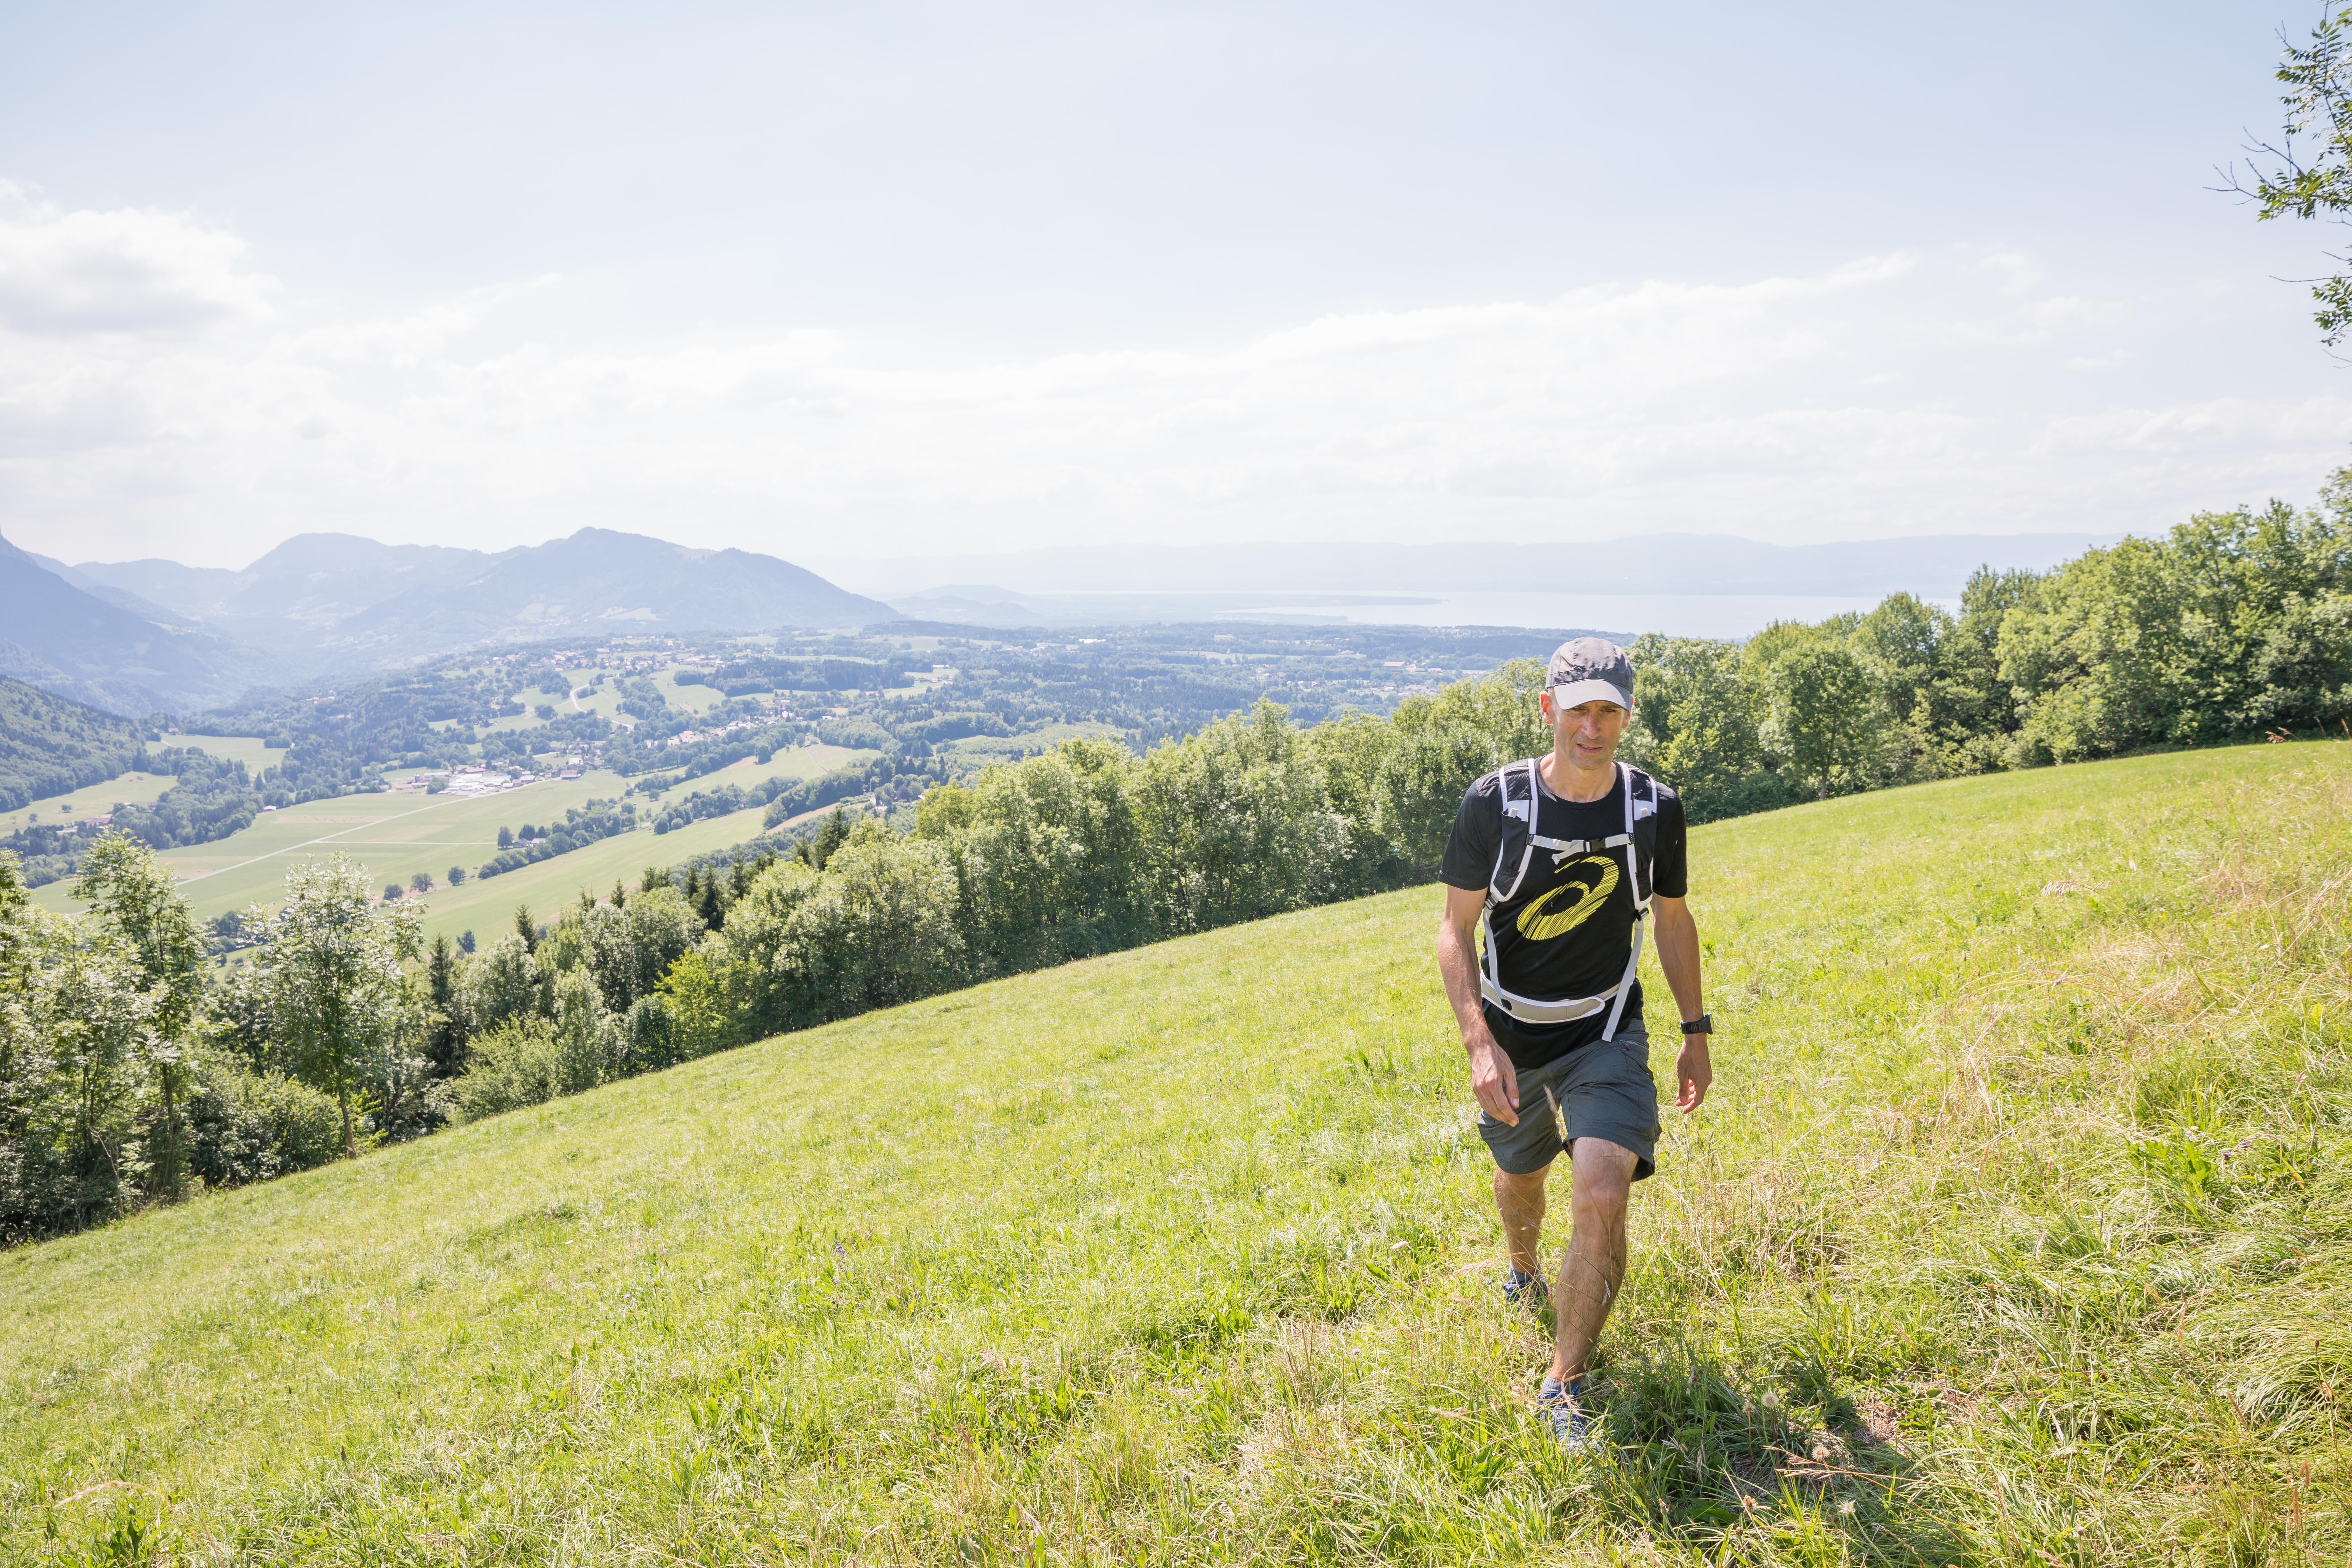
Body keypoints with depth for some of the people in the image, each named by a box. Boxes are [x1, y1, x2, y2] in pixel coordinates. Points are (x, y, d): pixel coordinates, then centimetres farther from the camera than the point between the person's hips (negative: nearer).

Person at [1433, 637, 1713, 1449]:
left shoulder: (1655, 809, -8)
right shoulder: (1494, 802, -14)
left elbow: (1674, 920, 8)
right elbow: (1456, 931, -9)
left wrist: (1696, 1032, 10)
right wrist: (1479, 1044, -19)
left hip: (1605, 1034, 0)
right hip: (1509, 1034, 1)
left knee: (1602, 1197, -19)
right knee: (1521, 1174, 22)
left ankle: (1564, 1386, -1)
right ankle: (1524, 1270, 58)